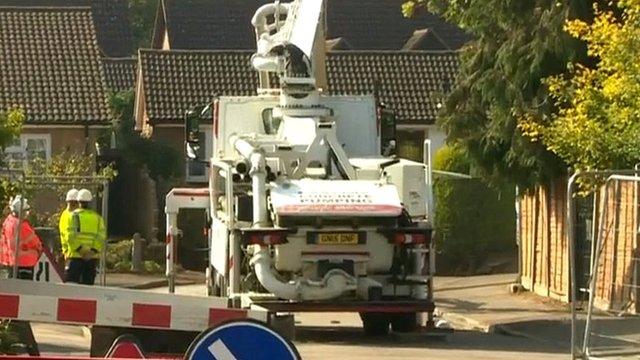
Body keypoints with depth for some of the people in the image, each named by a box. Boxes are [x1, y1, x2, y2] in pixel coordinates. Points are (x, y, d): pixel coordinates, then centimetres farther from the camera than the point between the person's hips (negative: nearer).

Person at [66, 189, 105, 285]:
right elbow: (102, 236, -1)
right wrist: (93, 250, -6)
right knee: (88, 283, 8)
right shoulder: (97, 217, 11)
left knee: (71, 283, -2)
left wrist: (79, 249, -11)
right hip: (93, 257, 4)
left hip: (76, 255, -4)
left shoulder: (74, 215, 0)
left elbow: (71, 236, -11)